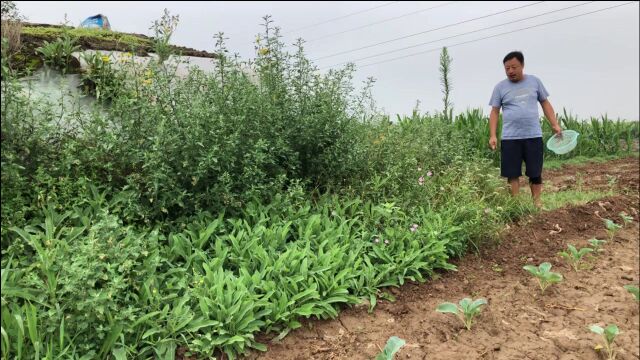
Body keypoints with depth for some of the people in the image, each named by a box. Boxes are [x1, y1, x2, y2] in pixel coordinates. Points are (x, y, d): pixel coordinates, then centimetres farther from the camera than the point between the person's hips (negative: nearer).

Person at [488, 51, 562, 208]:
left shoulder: (534, 81, 7)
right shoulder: (500, 87, 2)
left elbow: (545, 103, 13)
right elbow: (494, 112, 3)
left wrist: (555, 125, 4)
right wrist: (492, 135, -7)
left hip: (534, 136, 1)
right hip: (510, 138, -1)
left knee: (536, 172, 6)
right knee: (513, 173, 3)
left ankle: (536, 201, 16)